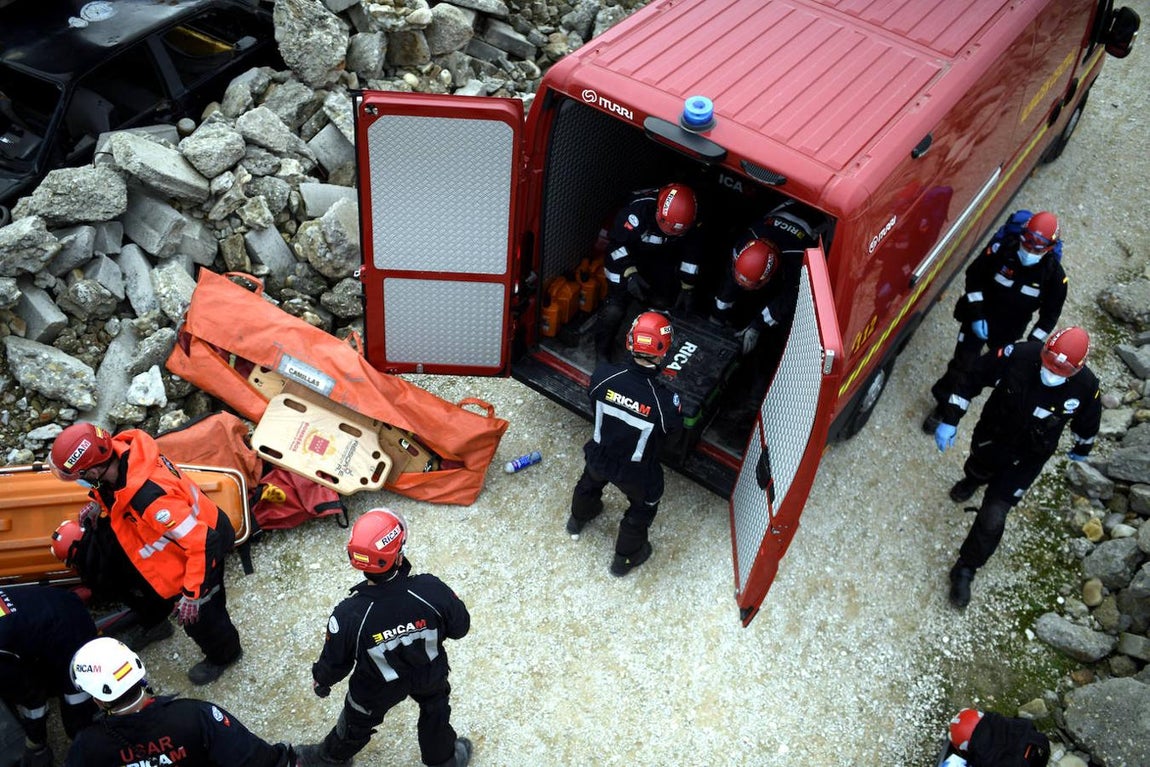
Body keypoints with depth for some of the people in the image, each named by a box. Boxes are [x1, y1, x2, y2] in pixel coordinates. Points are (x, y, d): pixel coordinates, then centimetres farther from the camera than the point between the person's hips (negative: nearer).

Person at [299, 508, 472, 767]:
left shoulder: (349, 616, -38)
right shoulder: (432, 590, -37)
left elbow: (335, 661, -17)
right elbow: (460, 627, -17)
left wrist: (321, 681, 6)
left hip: (377, 690, 0)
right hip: (430, 675, 1)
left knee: (358, 722, 31)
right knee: (435, 709, 33)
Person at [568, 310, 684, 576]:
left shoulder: (603, 375, -30)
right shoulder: (665, 401, -38)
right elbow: (673, 428, -16)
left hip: (599, 457, 4)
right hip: (635, 472, -3)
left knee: (590, 484, 38)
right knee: (642, 509, 30)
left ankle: (578, 519, 70)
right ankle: (626, 557, 53)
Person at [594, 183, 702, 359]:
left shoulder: (688, 220, -22)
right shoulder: (639, 209, -38)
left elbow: (691, 252, -6)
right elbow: (616, 243, -27)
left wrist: (688, 287, -5)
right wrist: (630, 273, -36)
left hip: (658, 258, 5)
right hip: (625, 254, -5)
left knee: (663, 301, -1)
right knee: (615, 307, -14)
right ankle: (602, 351, 5)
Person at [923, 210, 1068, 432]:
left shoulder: (1053, 274, -18)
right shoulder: (1002, 249, -24)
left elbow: (1050, 312, -6)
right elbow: (974, 275, -11)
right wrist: (976, 315, -14)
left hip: (1009, 331, 2)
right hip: (980, 318, -2)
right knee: (962, 365, -1)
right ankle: (942, 406, 15)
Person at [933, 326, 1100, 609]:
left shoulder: (1086, 387, -25)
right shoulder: (1019, 355, -31)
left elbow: (1087, 421, -1)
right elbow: (972, 377, -17)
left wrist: (1082, 448, 18)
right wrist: (950, 420, -18)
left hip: (1027, 458, -1)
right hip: (991, 435, 1)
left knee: (993, 518, -8)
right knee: (978, 470, 35)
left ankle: (965, 570, 14)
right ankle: (973, 480, 74)